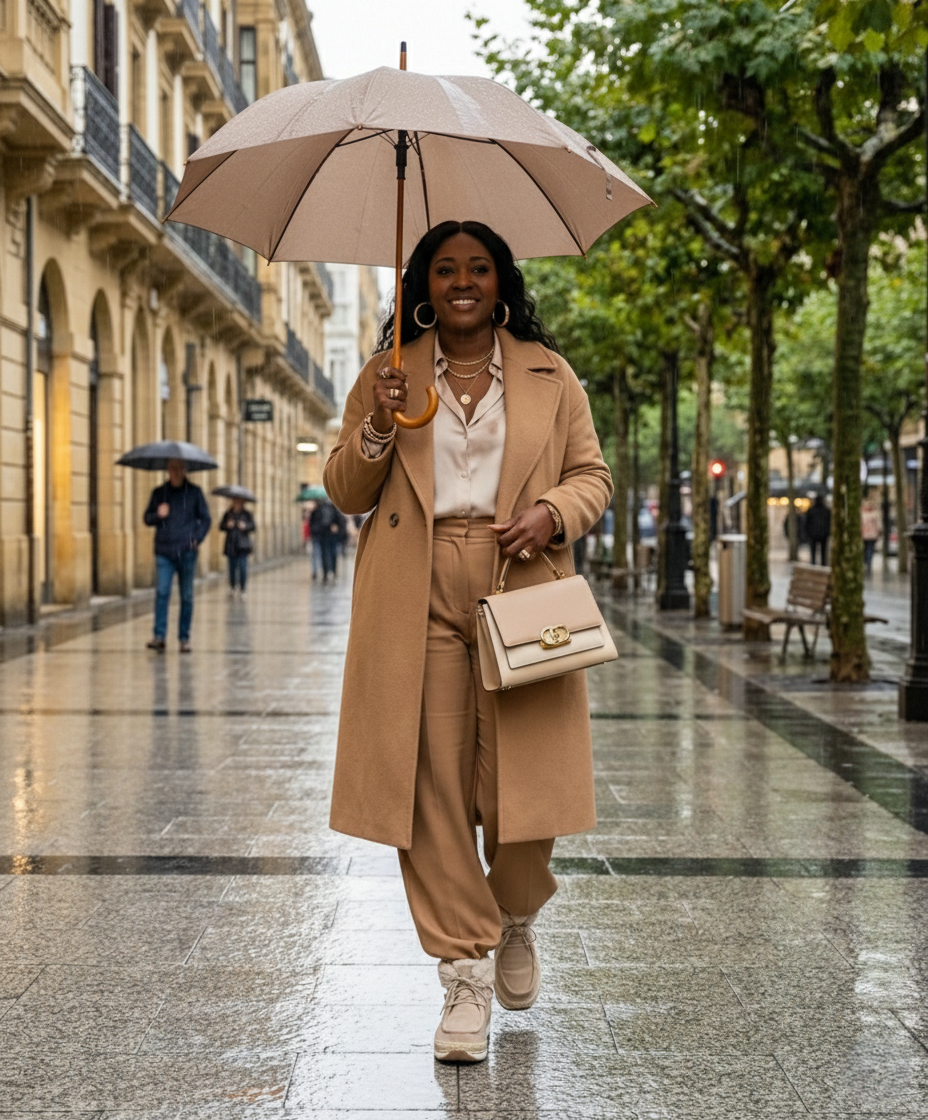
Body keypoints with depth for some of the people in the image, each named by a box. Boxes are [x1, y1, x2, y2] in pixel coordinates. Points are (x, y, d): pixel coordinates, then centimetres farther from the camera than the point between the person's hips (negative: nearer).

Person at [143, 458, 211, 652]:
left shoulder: (194, 492, 5)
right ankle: (159, 636, -13)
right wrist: (158, 515, -9)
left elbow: (206, 518, 8)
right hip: (164, 552, 1)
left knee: (186, 597, 4)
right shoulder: (159, 493, 9)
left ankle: (184, 638, 11)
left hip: (187, 553, 0)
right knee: (161, 592, -12)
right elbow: (147, 518, 13)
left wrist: (197, 538, -7)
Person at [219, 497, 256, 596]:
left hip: (242, 545, -2)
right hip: (231, 545, 2)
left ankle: (242, 589, -4)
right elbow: (221, 527, 7)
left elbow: (253, 526, 3)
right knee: (232, 566, 2)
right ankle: (233, 587, 20)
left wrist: (245, 526, -16)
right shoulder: (228, 514, 9)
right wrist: (227, 525, -13)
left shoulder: (247, 514, 6)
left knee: (242, 565, -10)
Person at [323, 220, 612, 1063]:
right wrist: (375, 430, -8)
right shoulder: (387, 375, 12)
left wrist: (553, 513, -8)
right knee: (432, 786, -2)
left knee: (525, 776, -2)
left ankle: (517, 918, 29)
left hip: (519, 591, 0)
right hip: (417, 601, 0)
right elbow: (346, 494, 11)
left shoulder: (549, 373, 12)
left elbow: (592, 473, 13)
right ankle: (466, 970, 9)